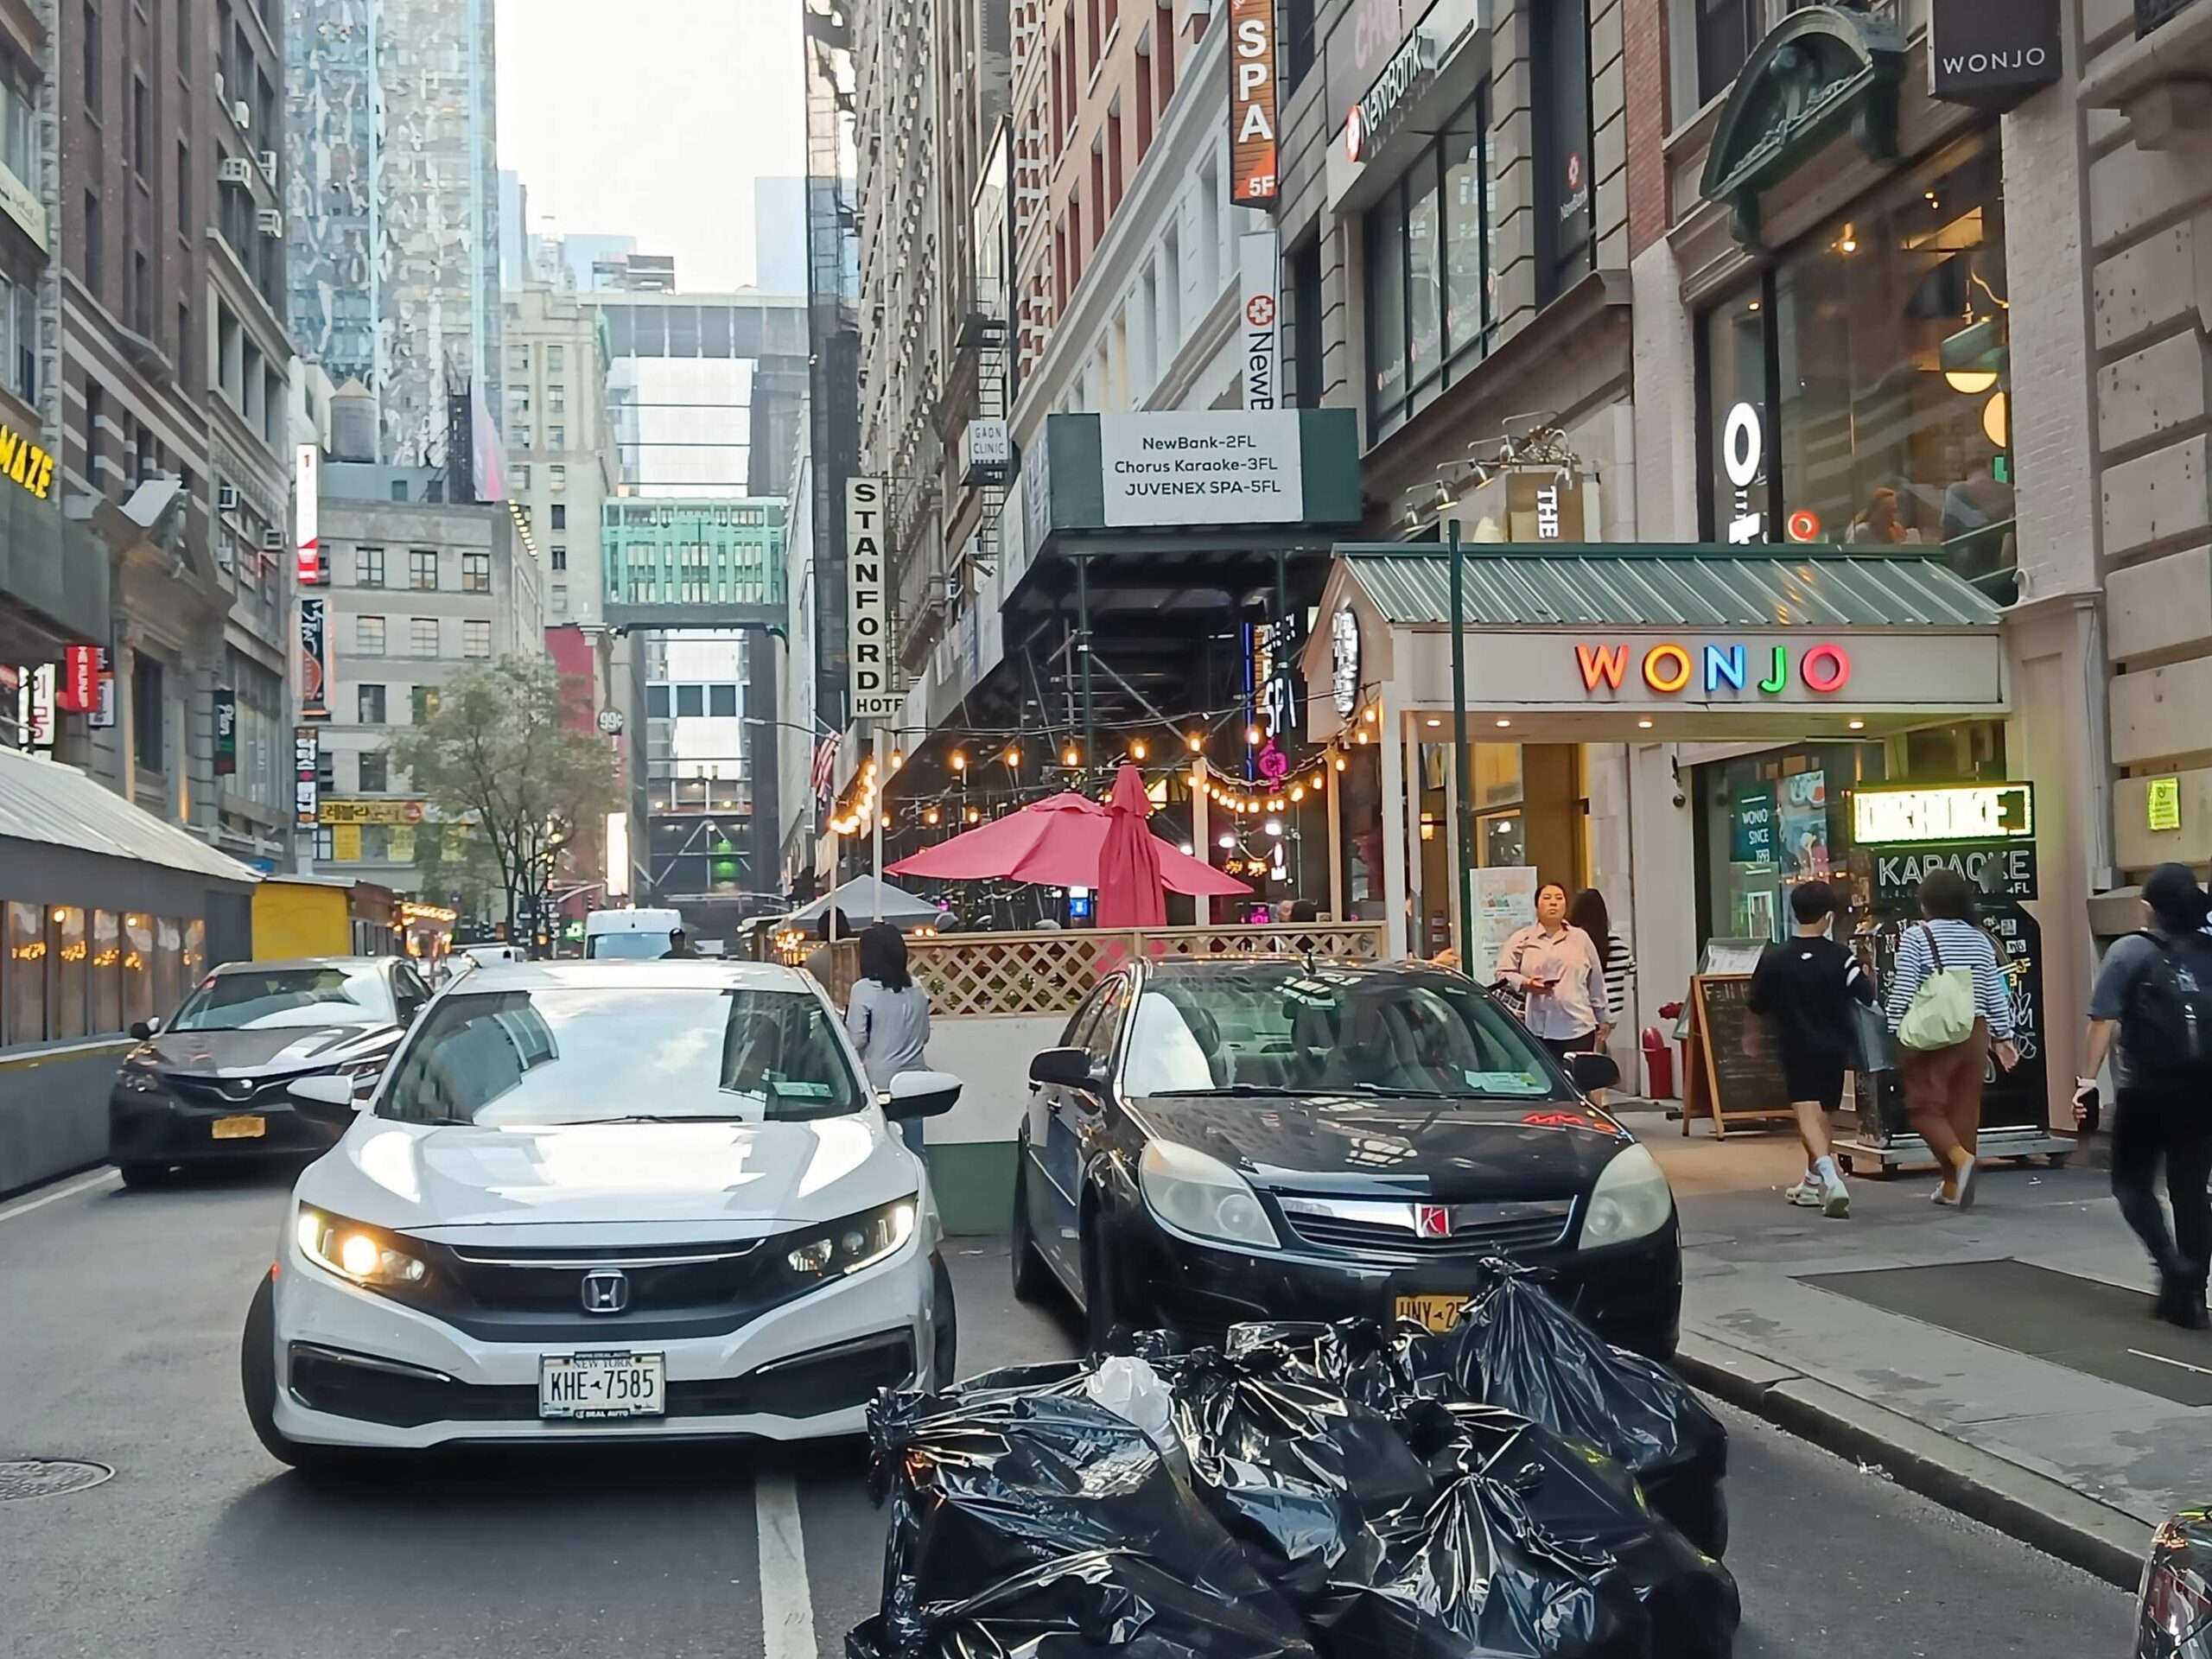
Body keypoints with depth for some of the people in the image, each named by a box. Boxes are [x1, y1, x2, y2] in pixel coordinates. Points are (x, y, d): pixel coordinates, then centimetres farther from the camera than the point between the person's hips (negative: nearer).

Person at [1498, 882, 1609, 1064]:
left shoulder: (1581, 938, 14)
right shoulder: (1521, 940, 8)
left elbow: (1596, 982, 17)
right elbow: (1503, 973, 5)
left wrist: (1602, 1020, 18)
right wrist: (1525, 984, -14)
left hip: (1578, 1028, 1)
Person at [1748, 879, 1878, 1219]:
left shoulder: (1774, 958, -6)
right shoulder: (1841, 958, -6)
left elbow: (1757, 1005, 7)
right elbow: (1869, 998, -15)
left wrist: (1751, 1033, 26)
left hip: (1796, 1048, -2)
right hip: (1833, 1048, 2)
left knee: (1807, 1112, -9)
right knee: (1821, 1112, 18)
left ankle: (1829, 1175, -33)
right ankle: (1813, 1184, 31)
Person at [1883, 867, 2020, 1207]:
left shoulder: (1916, 938, -7)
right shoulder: (1980, 940, 7)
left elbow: (1902, 992, -12)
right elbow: (1995, 994, 9)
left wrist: (1891, 1032, -4)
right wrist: (2003, 1037, 17)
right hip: (1974, 1033, 5)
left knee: (1924, 1105, 3)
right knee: (1965, 1107, 10)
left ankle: (1960, 1157, -19)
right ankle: (1954, 1185, 13)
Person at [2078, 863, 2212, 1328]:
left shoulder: (2130, 952, -6)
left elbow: (2105, 1020, -11)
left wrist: (2089, 1077, -8)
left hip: (2146, 1092, -3)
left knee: (2132, 1183, 12)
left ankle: (2174, 1268, -7)